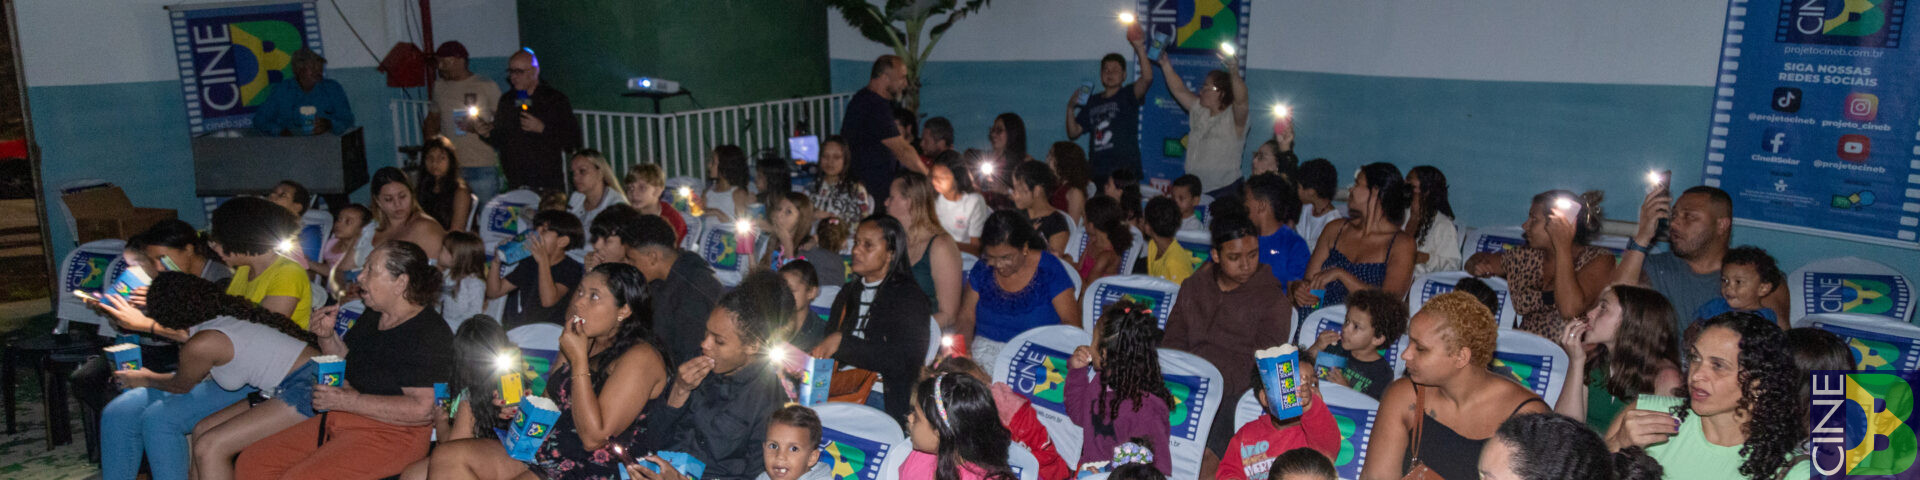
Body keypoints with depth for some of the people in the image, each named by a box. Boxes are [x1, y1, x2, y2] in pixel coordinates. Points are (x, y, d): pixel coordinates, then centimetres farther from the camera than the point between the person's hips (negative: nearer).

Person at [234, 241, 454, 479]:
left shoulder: (429, 334, -18)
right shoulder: (373, 316, 13)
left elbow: (423, 409, -26)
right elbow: (345, 363, 27)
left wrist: (350, 402, -21)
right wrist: (327, 337, 5)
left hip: (390, 434, -10)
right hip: (340, 422, 10)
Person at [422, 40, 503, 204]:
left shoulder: (487, 86, 0)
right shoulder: (439, 87, 15)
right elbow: (433, 119, 24)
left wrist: (481, 128, -16)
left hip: (482, 167, -4)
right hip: (449, 167, 4)